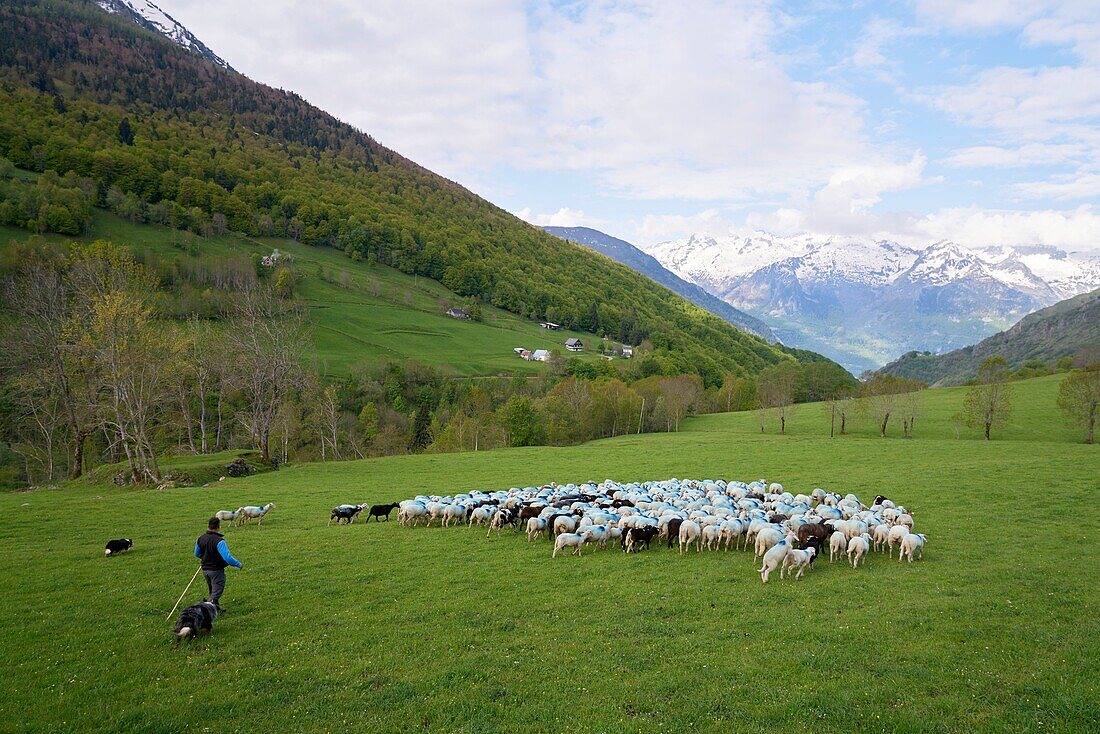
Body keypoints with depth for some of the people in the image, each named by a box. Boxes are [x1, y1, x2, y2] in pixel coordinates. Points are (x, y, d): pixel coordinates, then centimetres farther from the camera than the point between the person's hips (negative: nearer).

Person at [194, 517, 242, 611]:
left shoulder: (200, 539, -1)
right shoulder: (219, 541, -24)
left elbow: (197, 554, 15)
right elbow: (227, 557, -28)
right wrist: (239, 564, -14)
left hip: (205, 569, 7)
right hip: (216, 570, -7)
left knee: (212, 591, 24)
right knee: (216, 593, 0)